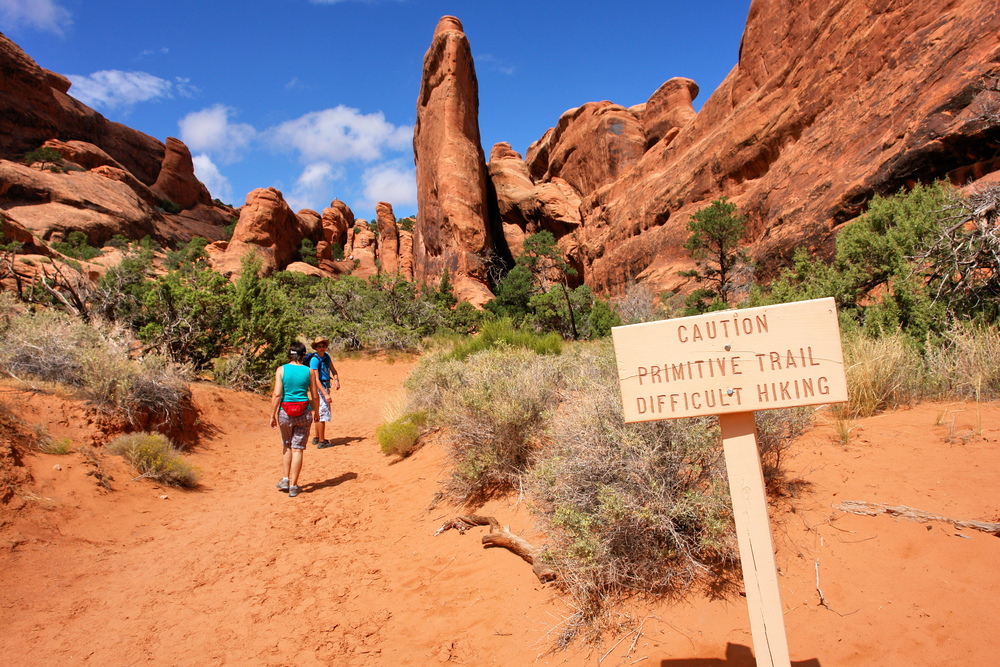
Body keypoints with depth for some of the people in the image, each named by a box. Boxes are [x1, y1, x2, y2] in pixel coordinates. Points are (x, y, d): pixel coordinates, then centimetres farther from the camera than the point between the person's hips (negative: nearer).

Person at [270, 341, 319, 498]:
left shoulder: (281, 370, -4)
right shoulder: (308, 371, -2)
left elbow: (277, 395, -9)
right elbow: (315, 396, 2)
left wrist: (272, 415, -1)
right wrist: (316, 412, 17)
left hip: (285, 412, 0)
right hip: (304, 413, 0)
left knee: (286, 446, 22)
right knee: (297, 449, 6)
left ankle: (286, 478, 21)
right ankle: (293, 486, 10)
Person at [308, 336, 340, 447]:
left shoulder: (326, 356, 6)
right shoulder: (315, 359, -19)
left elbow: (333, 370, 15)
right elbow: (316, 379, -23)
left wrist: (336, 380, -6)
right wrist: (325, 394, -28)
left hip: (326, 386, 9)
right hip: (319, 387, -9)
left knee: (320, 413, 17)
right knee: (323, 413, -7)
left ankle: (317, 438, 30)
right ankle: (322, 441, -1)